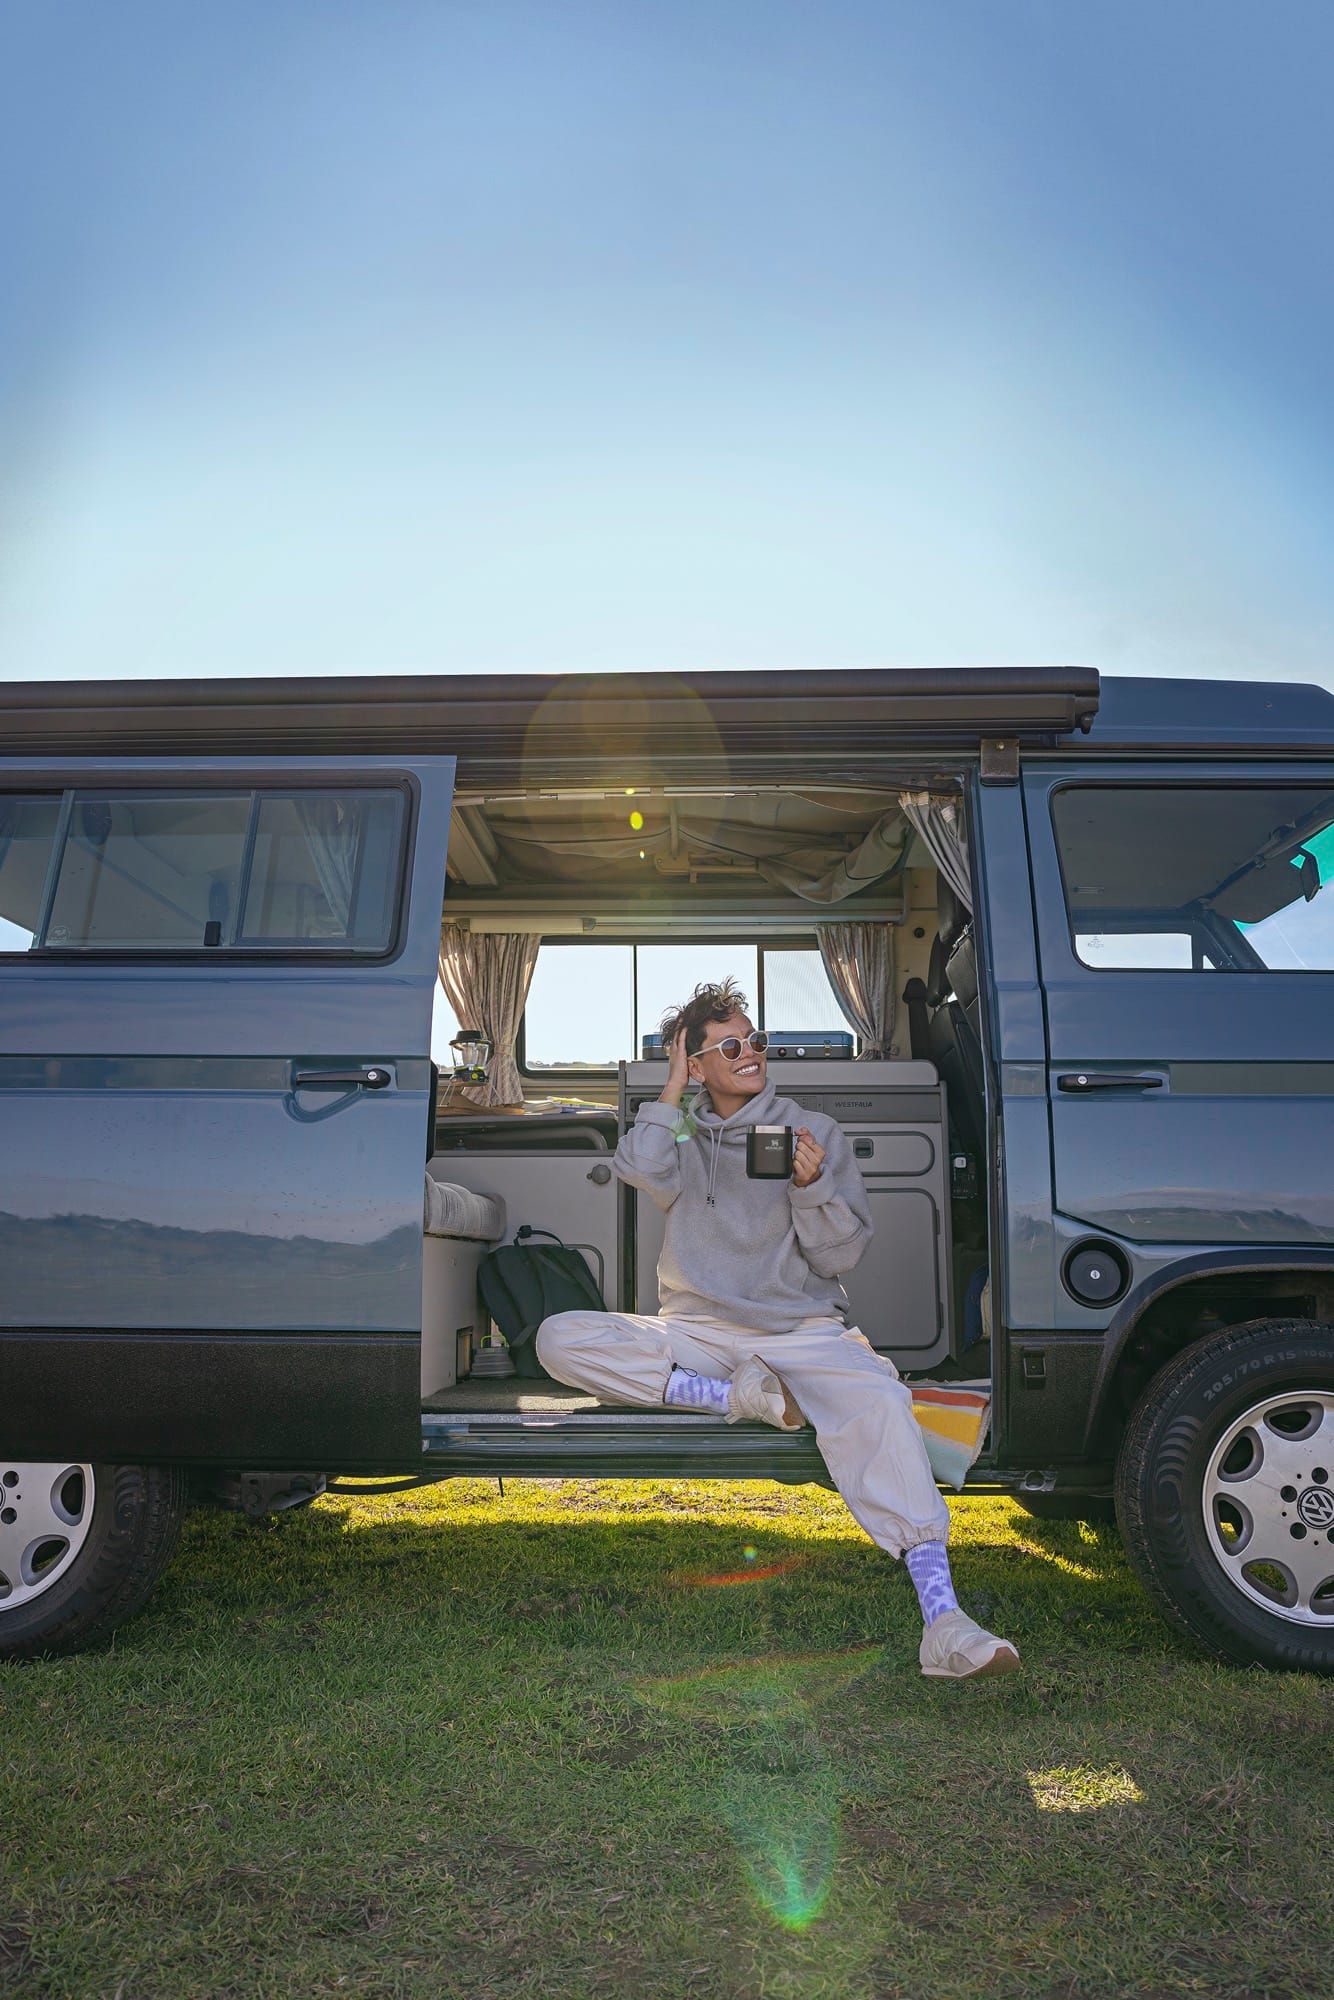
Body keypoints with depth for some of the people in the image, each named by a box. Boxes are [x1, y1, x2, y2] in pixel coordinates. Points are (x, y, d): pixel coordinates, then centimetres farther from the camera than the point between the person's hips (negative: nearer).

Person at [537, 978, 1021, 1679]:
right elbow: (641, 1171, -13)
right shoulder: (683, 1134, 13)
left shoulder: (815, 1132, 10)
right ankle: (738, 1398, -21)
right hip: (696, 1333, 2)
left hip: (800, 1330, -2)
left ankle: (943, 1622, -36)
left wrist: (812, 1187, -14)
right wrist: (673, 1088, -1)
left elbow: (840, 1257, 4)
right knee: (559, 1339, -21)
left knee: (878, 1404, -34)